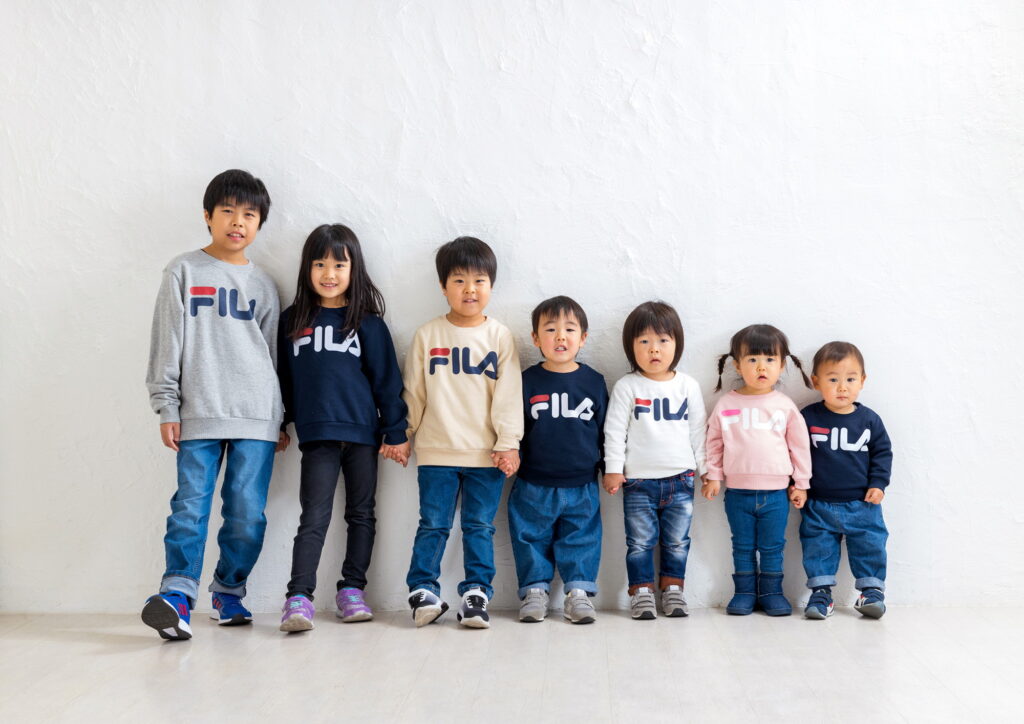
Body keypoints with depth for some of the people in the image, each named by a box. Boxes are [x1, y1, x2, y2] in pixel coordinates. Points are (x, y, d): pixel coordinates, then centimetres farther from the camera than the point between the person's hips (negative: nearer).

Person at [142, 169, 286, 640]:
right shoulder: (184, 272, 8)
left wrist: (279, 420, 15)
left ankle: (229, 592, 14)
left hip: (256, 416, 2)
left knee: (248, 514, 0)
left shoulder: (263, 285, 16)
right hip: (199, 414, -2)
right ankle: (177, 595, -9)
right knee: (190, 507, -10)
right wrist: (166, 408, -2)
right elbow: (167, 343, 5)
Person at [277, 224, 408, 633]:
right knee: (314, 518, -7)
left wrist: (395, 432, -2)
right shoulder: (292, 322, 7)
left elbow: (387, 380, 2)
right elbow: (283, 380, 14)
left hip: (363, 432, 1)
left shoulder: (367, 322, 2)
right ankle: (299, 598, -10)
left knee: (361, 514, 8)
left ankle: (352, 590, 18)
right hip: (316, 435, 0)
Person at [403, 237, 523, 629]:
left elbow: (509, 393, 0)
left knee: (480, 527, 7)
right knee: (433, 525, 4)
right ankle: (423, 590, 12)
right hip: (436, 452, 0)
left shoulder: (500, 336, 3)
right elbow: (413, 392, 9)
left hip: (486, 455, 0)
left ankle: (476, 593, 14)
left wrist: (508, 443, -6)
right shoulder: (427, 335, 4)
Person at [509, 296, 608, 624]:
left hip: (582, 487, 1)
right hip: (534, 486, 0)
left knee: (582, 537, 5)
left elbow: (605, 430, 9)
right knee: (532, 537, 7)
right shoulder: (527, 381, -1)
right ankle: (535, 591, 19)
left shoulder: (594, 381, 3)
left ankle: (578, 591, 16)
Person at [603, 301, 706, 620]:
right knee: (640, 541, 2)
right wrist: (613, 469, -6)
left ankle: (673, 589, 20)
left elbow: (697, 431, 11)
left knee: (677, 542, 8)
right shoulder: (627, 387, -2)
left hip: (680, 480, 2)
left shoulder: (688, 386, 5)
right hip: (638, 481, -2)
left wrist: (703, 468, 11)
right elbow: (615, 430, -2)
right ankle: (642, 592, 12)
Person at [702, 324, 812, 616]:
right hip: (737, 491, 0)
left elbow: (799, 445, 5)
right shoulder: (726, 404, -1)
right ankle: (744, 592, 20)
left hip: (775, 493, 0)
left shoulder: (785, 406, 0)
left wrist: (801, 483, 6)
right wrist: (713, 476, 3)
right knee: (743, 546, 10)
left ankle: (771, 592, 20)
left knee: (772, 547, 8)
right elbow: (714, 442, 6)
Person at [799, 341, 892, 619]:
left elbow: (882, 452, 5)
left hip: (862, 504, 1)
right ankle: (821, 592, 14)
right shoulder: (808, 418, -5)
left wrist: (878, 484, -4)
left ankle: (872, 591, 15)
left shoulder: (869, 420, -2)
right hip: (818, 505, 0)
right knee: (818, 546, 4)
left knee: (870, 545, 3)